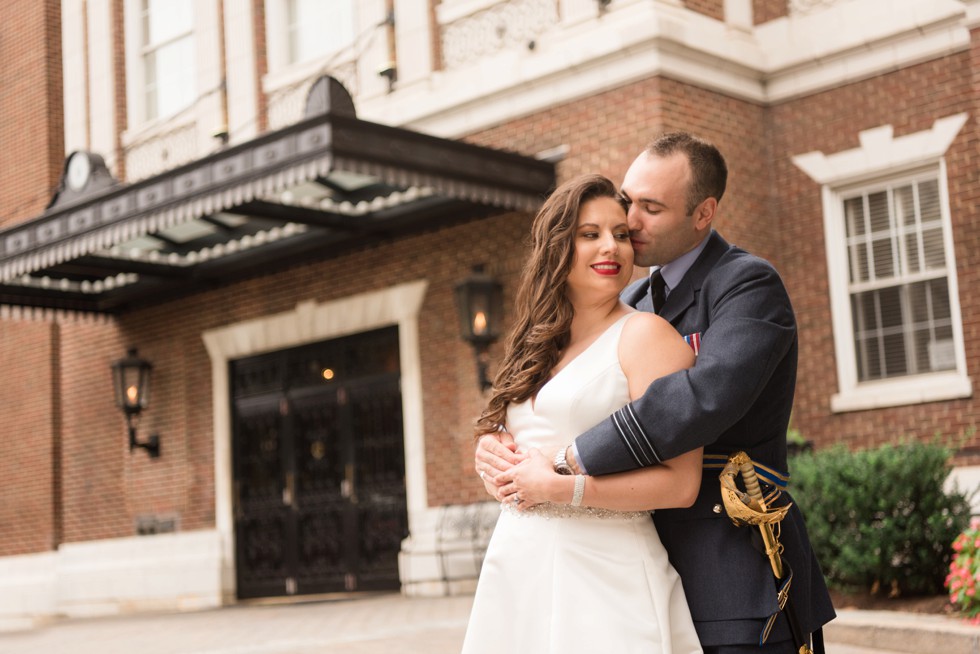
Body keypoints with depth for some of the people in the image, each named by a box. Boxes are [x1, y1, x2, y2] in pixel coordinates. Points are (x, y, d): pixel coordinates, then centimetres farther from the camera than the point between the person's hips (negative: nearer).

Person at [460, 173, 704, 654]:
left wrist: (559, 487, -12)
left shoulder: (644, 334, -7)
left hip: (602, 577, -6)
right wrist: (504, 468, 3)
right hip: (516, 570, 6)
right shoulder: (535, 348, 14)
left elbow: (680, 484, -15)